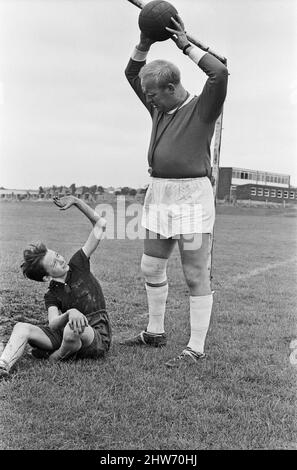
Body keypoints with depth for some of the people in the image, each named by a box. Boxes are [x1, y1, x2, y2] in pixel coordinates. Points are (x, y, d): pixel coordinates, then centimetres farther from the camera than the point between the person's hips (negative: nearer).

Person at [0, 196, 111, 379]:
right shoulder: (52, 296, 5)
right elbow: (53, 325, -15)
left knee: (73, 330, -37)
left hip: (97, 336, -2)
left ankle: (56, 358, -8)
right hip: (64, 335, 2)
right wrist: (70, 313, -38)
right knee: (22, 327, -16)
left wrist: (76, 201, -6)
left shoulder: (78, 265, 3)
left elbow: (100, 224, 2)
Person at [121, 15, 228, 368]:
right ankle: (155, 332, 29)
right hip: (159, 195, 8)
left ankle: (196, 348, 5)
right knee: (151, 268, 13)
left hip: (192, 196, -8)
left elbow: (220, 73, -22)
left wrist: (185, 45, -11)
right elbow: (132, 73, 20)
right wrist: (145, 41, 5)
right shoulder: (160, 109, 16)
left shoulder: (203, 108, -4)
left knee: (196, 276, -3)